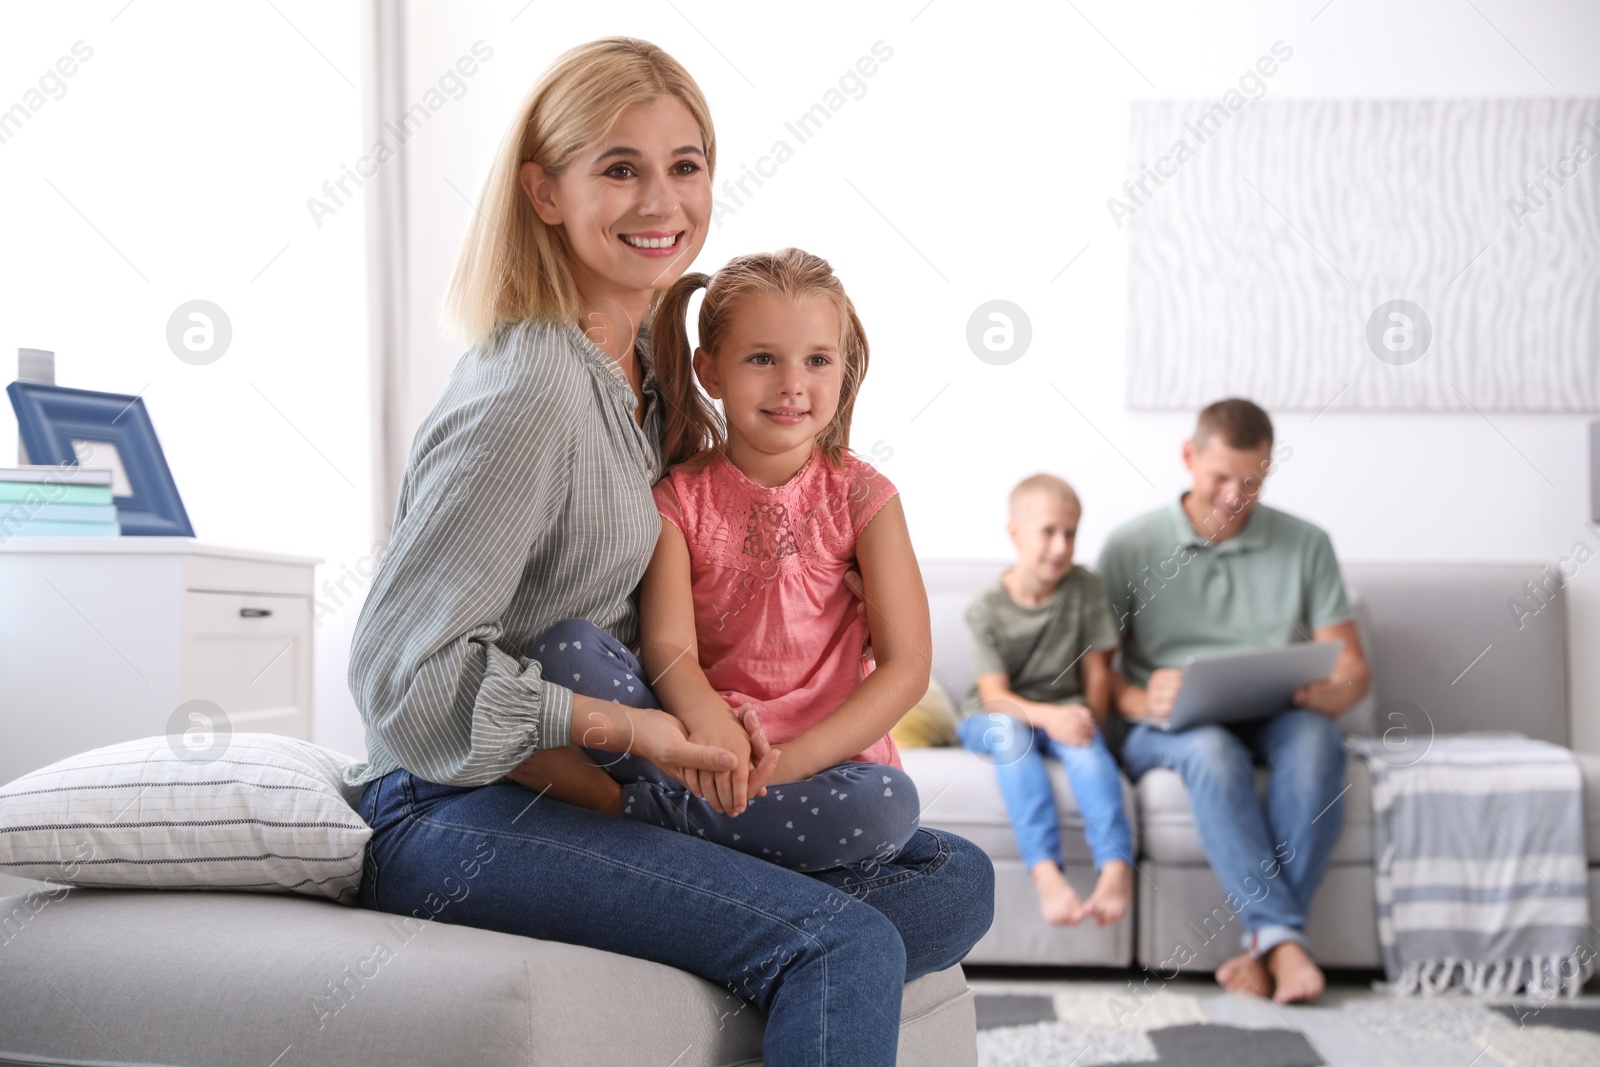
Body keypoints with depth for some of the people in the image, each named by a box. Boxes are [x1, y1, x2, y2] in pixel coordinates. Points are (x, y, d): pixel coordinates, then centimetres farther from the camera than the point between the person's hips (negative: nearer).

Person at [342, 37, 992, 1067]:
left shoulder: (648, 365, 10)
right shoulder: (533, 392, -18)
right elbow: (403, 667, -19)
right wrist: (628, 729, -14)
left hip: (598, 791, 9)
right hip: (458, 817, -9)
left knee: (956, 878, 1)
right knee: (846, 946, -26)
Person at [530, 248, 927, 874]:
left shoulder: (861, 496, 0)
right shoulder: (679, 497, 2)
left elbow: (906, 666, -7)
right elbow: (667, 645, -12)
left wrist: (793, 759, -20)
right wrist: (707, 719, -37)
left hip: (823, 757, 1)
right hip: (697, 743, 0)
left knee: (888, 804, -35)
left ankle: (615, 803, -23)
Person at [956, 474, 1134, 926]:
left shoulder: (1085, 588, -2)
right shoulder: (987, 609, -8)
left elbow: (1097, 672, 0)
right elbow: (995, 696, -17)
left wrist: (1089, 725, -15)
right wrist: (1049, 716, -34)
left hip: (1067, 713, 1)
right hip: (993, 718, -1)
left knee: (1086, 745, -33)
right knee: (1010, 729, -36)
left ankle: (1116, 865, -48)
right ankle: (1046, 871, -49)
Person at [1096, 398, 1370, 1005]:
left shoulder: (1305, 545, 13)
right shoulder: (1130, 549, 7)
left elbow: (1352, 665, 9)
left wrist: (1333, 693, -16)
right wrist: (1140, 702, -22)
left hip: (1276, 721, 2)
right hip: (1167, 730, -2)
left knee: (1314, 737, -34)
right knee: (1214, 749, -38)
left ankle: (1265, 947, -37)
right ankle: (1286, 939, -42)